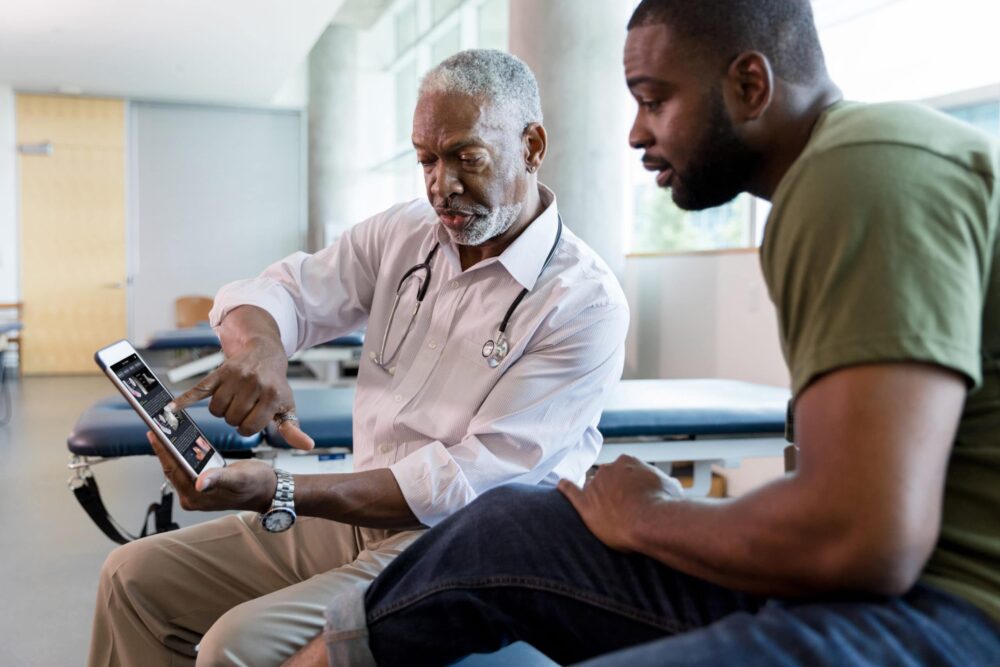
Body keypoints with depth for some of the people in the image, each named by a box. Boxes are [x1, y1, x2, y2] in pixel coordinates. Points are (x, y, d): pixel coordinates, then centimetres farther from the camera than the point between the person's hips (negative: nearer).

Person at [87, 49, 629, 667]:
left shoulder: (586, 302, -16)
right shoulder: (403, 232, 5)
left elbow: (470, 482, -20)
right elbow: (274, 291, 3)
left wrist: (279, 493, -26)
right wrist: (258, 349, -23)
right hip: (356, 519, 7)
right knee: (136, 576, 4)